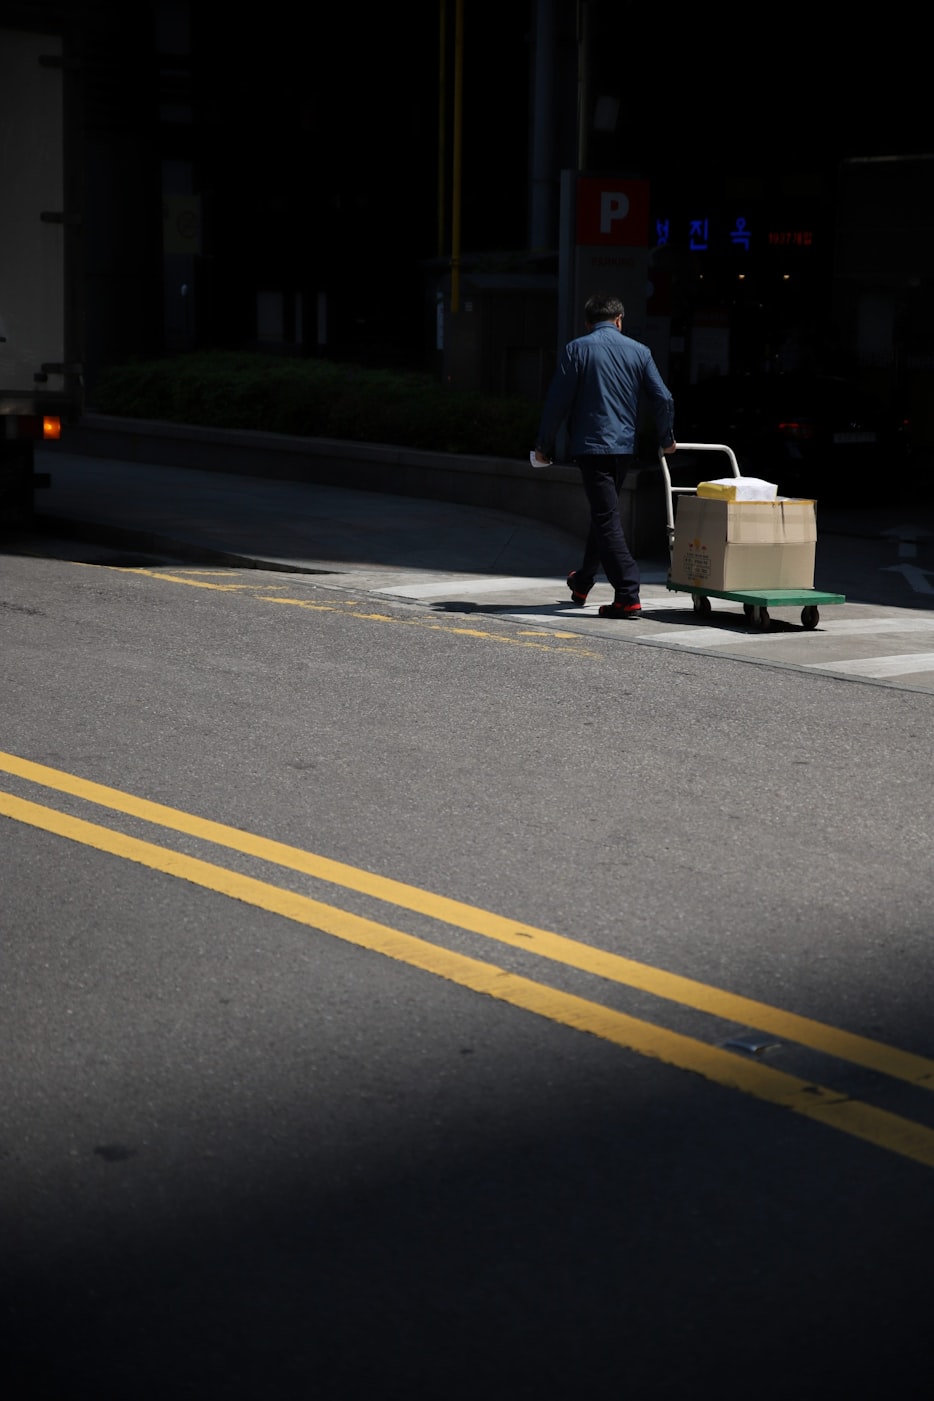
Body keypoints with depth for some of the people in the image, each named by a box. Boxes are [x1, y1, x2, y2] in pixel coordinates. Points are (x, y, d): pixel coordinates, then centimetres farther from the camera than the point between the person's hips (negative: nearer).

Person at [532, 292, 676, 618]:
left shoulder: (577, 349, -4)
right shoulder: (639, 351, 6)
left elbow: (557, 401, -6)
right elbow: (664, 400, 3)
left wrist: (544, 446, 4)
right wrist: (666, 439, 19)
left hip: (591, 446, -5)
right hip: (625, 447, 5)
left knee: (606, 519, -6)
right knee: (603, 513, 21)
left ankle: (628, 596, -15)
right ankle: (583, 582, 37)